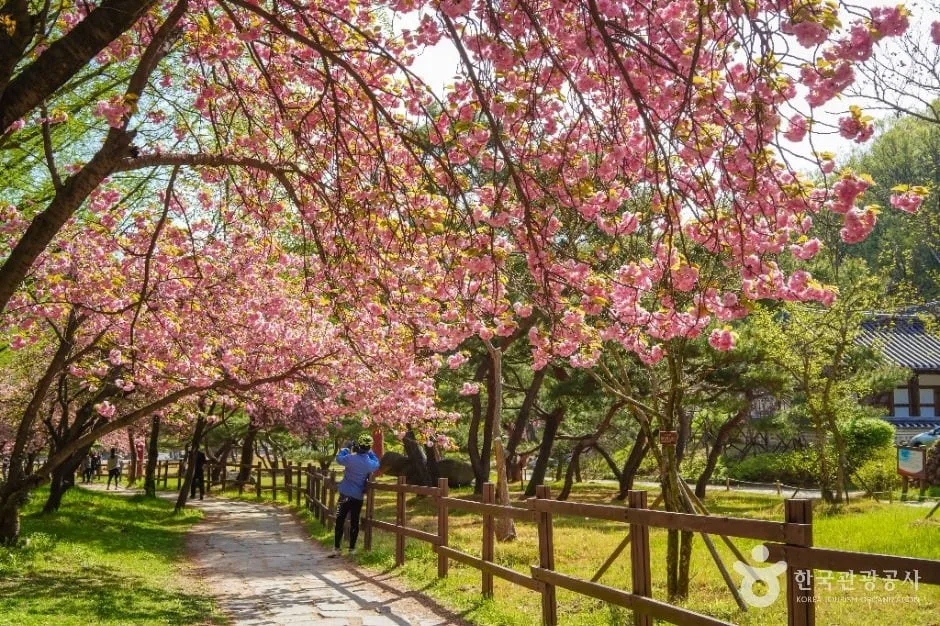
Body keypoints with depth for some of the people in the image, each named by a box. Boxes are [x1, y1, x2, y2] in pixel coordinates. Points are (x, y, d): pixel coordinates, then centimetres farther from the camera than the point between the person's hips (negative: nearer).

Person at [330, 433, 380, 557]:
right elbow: (377, 463, 16)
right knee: (354, 522, 10)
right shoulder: (370, 463, -8)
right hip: (359, 497, 2)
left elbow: (339, 458, 3)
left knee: (340, 521, 2)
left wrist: (345, 449, 17)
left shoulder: (350, 458, -16)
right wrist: (370, 452, 14)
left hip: (346, 494, -2)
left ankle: (336, 548, -1)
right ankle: (352, 548, 13)